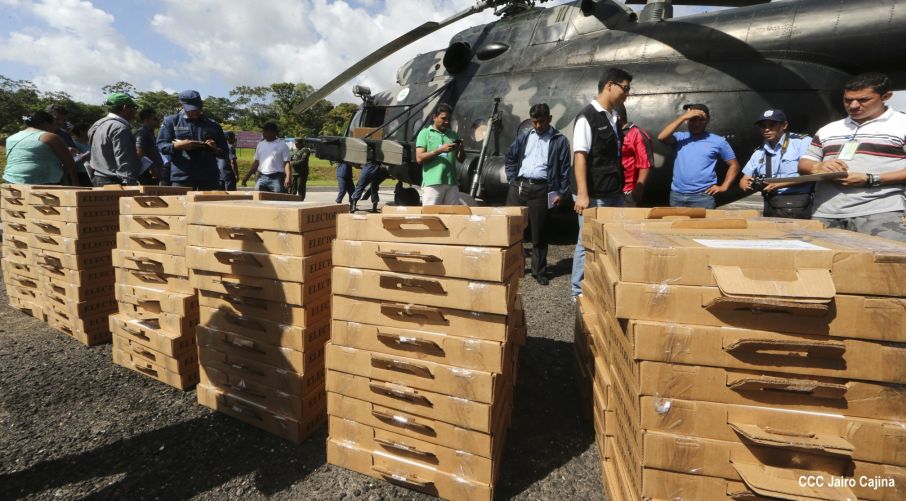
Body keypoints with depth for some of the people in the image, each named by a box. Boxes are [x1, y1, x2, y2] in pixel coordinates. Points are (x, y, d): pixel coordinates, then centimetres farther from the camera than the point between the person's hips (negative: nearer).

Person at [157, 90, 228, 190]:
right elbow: (160, 146, 4)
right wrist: (179, 145, -14)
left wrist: (215, 149, -8)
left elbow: (224, 153, 15)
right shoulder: (171, 121, 11)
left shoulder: (213, 125, 14)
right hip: (181, 177, -1)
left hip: (209, 178, 2)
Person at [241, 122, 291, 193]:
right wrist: (247, 176, 13)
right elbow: (256, 162, 18)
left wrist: (288, 177, -22)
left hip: (276, 178, -5)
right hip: (262, 177, 5)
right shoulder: (261, 144, 15)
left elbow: (286, 162, -7)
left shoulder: (282, 144, 0)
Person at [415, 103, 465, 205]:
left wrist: (461, 150, -5)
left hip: (452, 183, 5)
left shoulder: (453, 134, 18)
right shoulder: (425, 133, 6)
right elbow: (419, 158, -5)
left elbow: (461, 159, 17)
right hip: (432, 183, -4)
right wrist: (440, 150, -12)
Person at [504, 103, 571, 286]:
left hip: (540, 189, -3)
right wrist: (512, 179, 9)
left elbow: (565, 169, 1)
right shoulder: (524, 137, 13)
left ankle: (539, 271, 14)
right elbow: (509, 158, 20)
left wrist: (561, 193, -5)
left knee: (538, 232, 2)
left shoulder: (559, 140, 3)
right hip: (518, 186, 3)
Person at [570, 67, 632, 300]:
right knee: (588, 243, 1)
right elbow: (580, 156, -17)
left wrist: (621, 188, 20)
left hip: (613, 193, 8)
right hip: (593, 195, -8)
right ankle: (580, 293, 15)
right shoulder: (587, 116, -10)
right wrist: (582, 193, -24)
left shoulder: (613, 117, 14)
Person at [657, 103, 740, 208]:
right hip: (677, 196, 2)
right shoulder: (680, 137, 8)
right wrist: (683, 117, -11)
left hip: (702, 197, -2)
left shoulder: (718, 141, 6)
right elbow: (661, 137, -13)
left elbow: (734, 165, 12)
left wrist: (724, 186, 0)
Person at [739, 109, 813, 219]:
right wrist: (747, 185, -8)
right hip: (770, 207, 5)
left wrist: (780, 184, -16)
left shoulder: (803, 142, -1)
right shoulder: (759, 152, 15)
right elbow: (744, 180, 16)